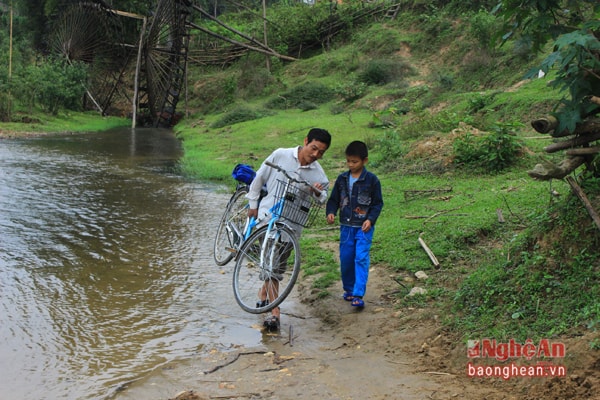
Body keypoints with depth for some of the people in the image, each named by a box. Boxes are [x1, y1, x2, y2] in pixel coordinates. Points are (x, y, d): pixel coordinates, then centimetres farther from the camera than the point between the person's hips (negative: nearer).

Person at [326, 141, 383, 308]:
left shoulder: (372, 180, -6)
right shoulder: (342, 179, 4)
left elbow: (378, 203, -2)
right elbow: (334, 199, 9)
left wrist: (370, 219, -16)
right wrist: (330, 212, -10)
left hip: (364, 227, -4)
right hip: (346, 226, 4)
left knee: (361, 259, -12)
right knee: (345, 259, 8)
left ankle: (358, 295, -12)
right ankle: (348, 290, 27)